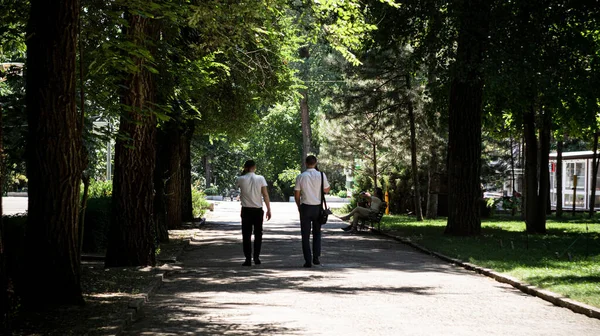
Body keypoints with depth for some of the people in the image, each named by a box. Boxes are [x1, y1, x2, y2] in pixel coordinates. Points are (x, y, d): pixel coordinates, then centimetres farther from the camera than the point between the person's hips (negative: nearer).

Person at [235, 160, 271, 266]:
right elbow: (265, 195, -7)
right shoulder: (260, 179, -5)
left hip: (246, 210, 0)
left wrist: (243, 173, 13)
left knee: (246, 235, 4)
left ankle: (248, 259, 0)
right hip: (258, 210, 0)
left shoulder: (241, 179, -4)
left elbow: (237, 183, 21)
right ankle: (256, 257, 7)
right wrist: (269, 209, -3)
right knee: (258, 234, 12)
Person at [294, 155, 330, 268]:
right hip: (318, 207, 1)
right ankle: (316, 257, 7)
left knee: (305, 235, 4)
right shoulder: (321, 175, -4)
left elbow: (296, 194, -1)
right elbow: (326, 190, 9)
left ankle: (308, 260, 0)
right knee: (317, 233, 16)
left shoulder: (300, 177, -5)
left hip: (305, 207, -1)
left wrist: (299, 206, 14)